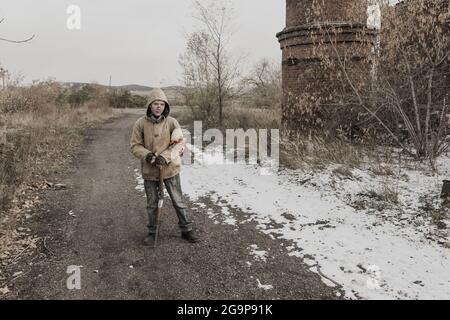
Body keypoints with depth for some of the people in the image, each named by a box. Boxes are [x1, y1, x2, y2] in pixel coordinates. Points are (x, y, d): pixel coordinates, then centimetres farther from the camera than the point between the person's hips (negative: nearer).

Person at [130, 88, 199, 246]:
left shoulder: (172, 122, -8)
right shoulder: (140, 123, -7)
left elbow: (179, 144, -10)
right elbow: (135, 145, -3)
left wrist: (165, 156, -24)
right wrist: (147, 155, -22)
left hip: (170, 169, -1)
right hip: (149, 170, 1)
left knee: (178, 201, 10)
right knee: (152, 204, 15)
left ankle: (186, 230, 27)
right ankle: (152, 232, 33)